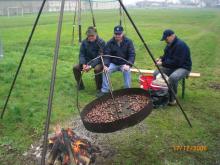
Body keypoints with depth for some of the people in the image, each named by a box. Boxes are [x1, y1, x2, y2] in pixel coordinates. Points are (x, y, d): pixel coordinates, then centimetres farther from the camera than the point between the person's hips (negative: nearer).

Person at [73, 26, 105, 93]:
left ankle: (99, 89, -16)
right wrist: (83, 64, -23)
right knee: (75, 68, -15)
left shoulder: (101, 42, -16)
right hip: (88, 61, 5)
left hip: (98, 62, -5)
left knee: (97, 69, -37)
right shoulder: (84, 42, -2)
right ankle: (80, 86, 6)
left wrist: (91, 66, -32)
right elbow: (82, 54, -4)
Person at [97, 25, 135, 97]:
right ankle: (104, 90, -16)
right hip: (113, 64, 2)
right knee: (106, 71, -26)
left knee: (127, 71, -33)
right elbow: (106, 55, -9)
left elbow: (132, 54, -13)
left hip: (124, 64, -1)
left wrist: (128, 64, -30)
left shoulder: (128, 41, -7)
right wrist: (106, 65, -28)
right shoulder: (110, 43, -4)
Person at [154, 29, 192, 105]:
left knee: (173, 77, -39)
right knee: (155, 73, -8)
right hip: (171, 67, 9)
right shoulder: (169, 44, 7)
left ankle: (172, 99, -20)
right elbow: (166, 55, 21)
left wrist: (162, 64, -24)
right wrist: (161, 59, -2)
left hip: (183, 67, -9)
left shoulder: (180, 45, -22)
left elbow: (176, 62, -27)